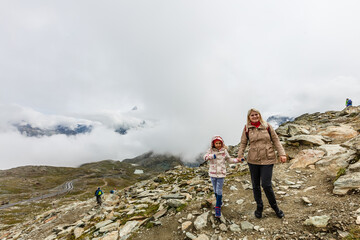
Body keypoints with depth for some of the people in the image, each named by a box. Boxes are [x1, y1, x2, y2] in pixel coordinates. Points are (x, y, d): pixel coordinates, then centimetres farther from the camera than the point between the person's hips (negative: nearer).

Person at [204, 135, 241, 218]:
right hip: (212, 174, 1)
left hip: (221, 174, -1)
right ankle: (220, 202, 41)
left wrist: (238, 160, -1)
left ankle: (218, 208, 9)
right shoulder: (210, 151, -7)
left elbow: (229, 160, 9)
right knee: (215, 190, 17)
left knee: (219, 191, -3)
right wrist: (213, 155, -41)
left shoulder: (224, 151, -4)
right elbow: (205, 157, -24)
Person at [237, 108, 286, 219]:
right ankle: (259, 207, 32)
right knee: (255, 185, 11)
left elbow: (276, 140, 4)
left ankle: (275, 207, 24)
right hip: (253, 160, 2)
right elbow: (243, 143, 5)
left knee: (266, 185, -3)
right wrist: (240, 155, -6)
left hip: (267, 160, -1)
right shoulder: (247, 128, 0)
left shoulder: (267, 126, 0)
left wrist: (282, 154, -3)